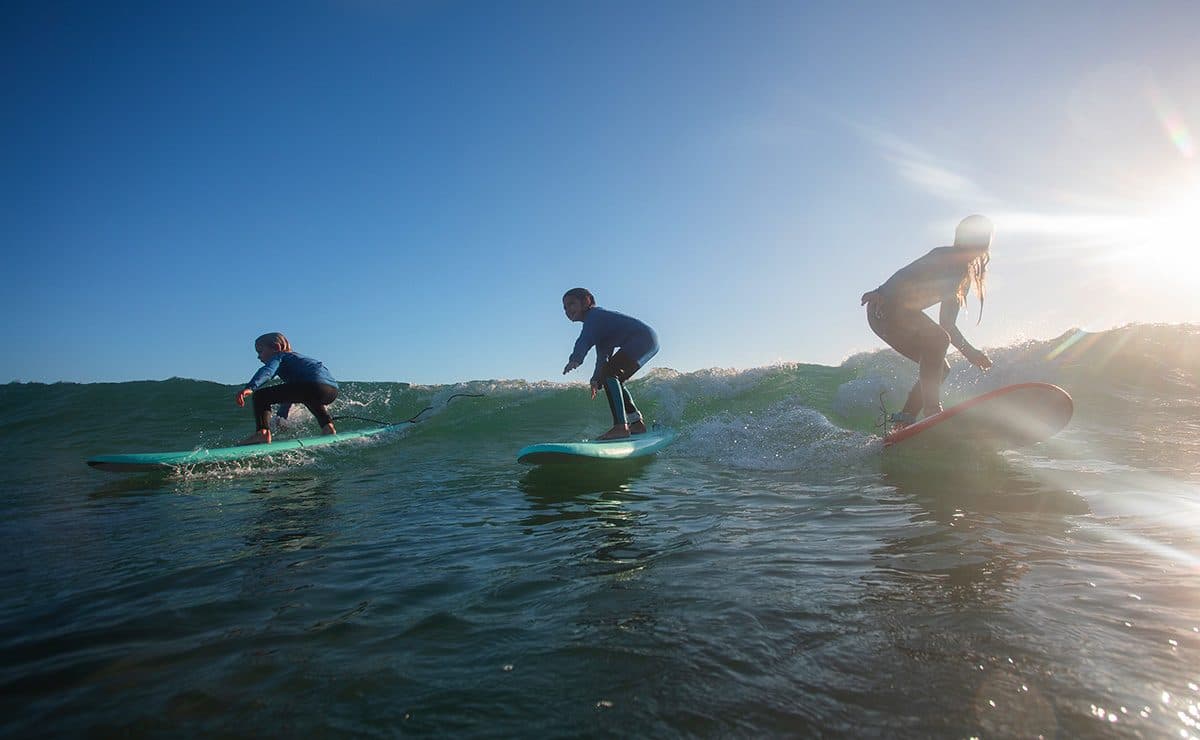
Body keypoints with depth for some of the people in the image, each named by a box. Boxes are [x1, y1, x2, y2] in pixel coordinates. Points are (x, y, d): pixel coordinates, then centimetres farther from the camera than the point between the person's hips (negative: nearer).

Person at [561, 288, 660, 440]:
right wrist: (596, 379, 20)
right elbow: (603, 354, 26)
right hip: (649, 342, 11)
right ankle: (637, 423, 20)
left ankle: (621, 426, -29)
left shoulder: (594, 315, -5)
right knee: (615, 380, 16)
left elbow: (585, 339, -25)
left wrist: (575, 359, -41)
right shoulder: (599, 324, 26)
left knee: (609, 372, -21)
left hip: (644, 338, -11)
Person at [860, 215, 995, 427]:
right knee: (937, 339, -29)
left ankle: (903, 419, 3)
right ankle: (931, 409, -33)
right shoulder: (945, 257, -6)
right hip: (884, 308, -10)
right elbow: (909, 272, -23)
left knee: (939, 368, 5)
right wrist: (881, 292, -40)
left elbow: (946, 324, 21)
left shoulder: (966, 275, 20)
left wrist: (970, 352, 16)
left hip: (902, 315, 10)